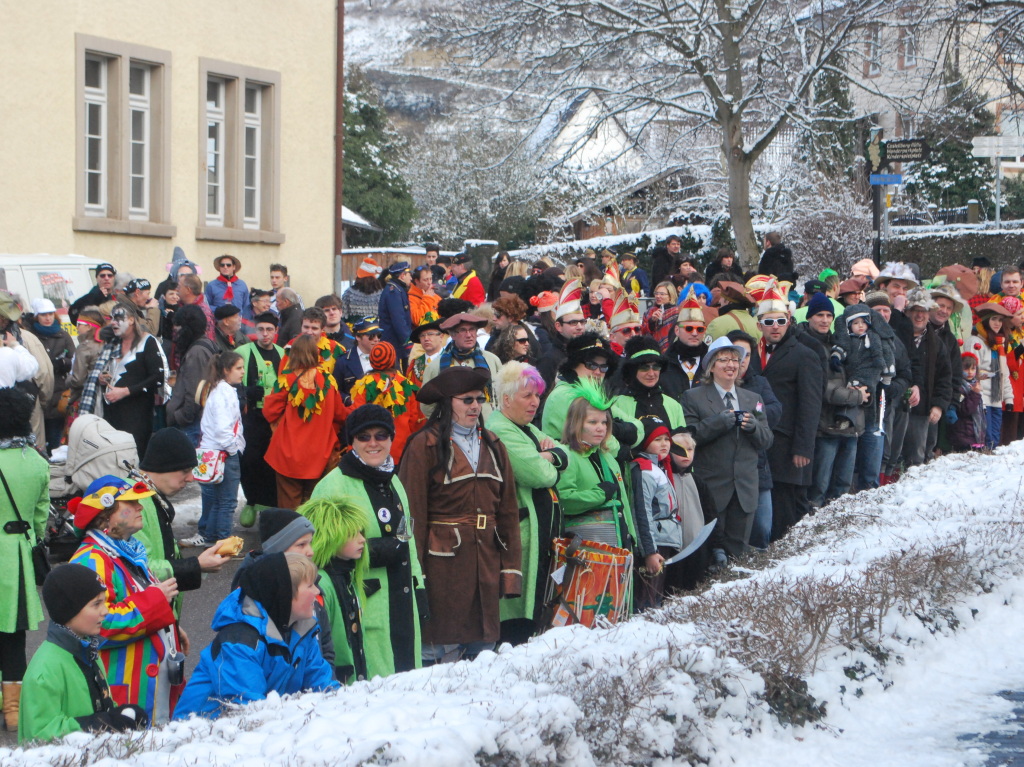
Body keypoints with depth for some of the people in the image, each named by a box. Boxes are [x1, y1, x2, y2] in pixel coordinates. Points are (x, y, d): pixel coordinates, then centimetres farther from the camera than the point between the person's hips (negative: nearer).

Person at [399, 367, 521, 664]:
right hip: (444, 564, -6)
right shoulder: (426, 446, -5)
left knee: (483, 648, 7)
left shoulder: (492, 446, 15)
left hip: (487, 566, 6)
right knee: (443, 651, -5)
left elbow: (508, 511, 14)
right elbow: (413, 514, -8)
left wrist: (511, 570, 7)